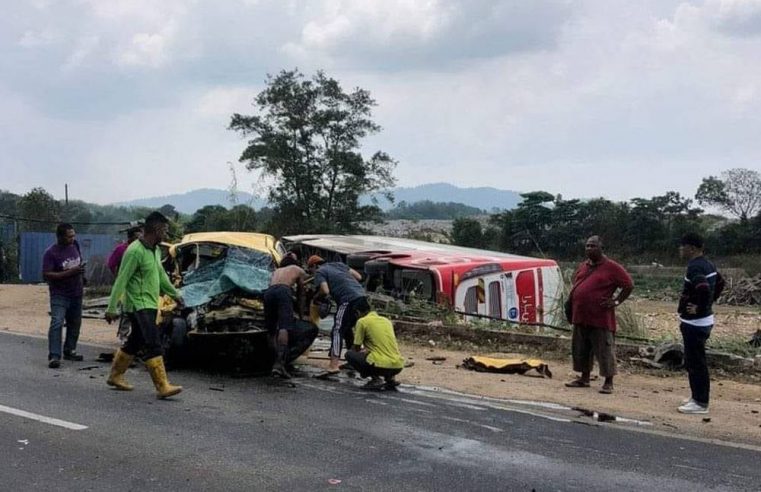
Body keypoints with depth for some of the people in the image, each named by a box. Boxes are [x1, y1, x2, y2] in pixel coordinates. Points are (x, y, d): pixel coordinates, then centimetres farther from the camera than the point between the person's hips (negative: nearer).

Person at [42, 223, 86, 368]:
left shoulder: (74, 245, 3)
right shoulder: (50, 253, -17)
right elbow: (46, 275, -23)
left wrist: (81, 273, 12)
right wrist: (70, 273, -27)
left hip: (76, 293, 7)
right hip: (59, 295, -7)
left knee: (75, 323, 13)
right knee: (57, 323, -17)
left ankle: (70, 351, 26)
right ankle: (54, 356, -19)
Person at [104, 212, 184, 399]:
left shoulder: (155, 250, 12)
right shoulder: (135, 251, -17)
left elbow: (161, 275, 26)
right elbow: (121, 281, -17)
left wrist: (175, 294, 35)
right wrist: (111, 308, -18)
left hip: (150, 305, 9)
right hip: (138, 305, -9)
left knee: (134, 343, 17)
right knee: (153, 345, -13)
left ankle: (115, 376, 31)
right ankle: (163, 387, -15)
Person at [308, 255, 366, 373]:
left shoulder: (320, 272, 6)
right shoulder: (338, 264, 27)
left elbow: (325, 291, -10)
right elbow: (358, 276, 23)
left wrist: (315, 299, 8)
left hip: (349, 300, -7)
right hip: (361, 296, 8)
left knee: (337, 331, -6)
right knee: (347, 328, 23)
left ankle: (334, 365, -18)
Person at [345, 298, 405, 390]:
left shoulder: (362, 321, 2)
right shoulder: (386, 320, 20)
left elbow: (356, 349, 9)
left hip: (382, 366, -7)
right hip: (398, 367, 7)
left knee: (349, 354, 13)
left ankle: (376, 379, -2)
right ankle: (391, 379, 13)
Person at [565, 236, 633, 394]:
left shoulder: (611, 267, -6)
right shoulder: (582, 266, 15)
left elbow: (629, 285, -5)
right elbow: (575, 285, 29)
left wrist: (616, 301, -9)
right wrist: (572, 300, 15)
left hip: (601, 318, -7)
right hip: (581, 317, 7)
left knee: (605, 350, -3)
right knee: (581, 349, 13)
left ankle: (608, 383, 4)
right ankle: (584, 378, 25)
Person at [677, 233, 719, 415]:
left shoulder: (695, 267, -20)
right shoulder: (708, 265, 11)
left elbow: (704, 289, -36)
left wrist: (700, 309, -22)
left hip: (694, 323, -10)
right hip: (704, 321, 10)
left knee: (695, 363, -3)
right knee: (695, 361, 19)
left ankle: (700, 402, 3)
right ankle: (697, 397, 27)